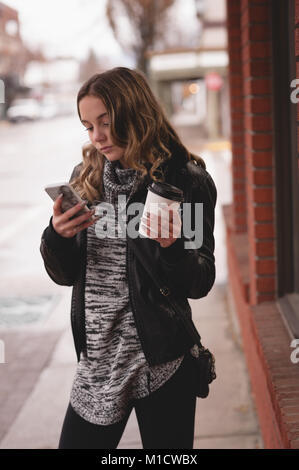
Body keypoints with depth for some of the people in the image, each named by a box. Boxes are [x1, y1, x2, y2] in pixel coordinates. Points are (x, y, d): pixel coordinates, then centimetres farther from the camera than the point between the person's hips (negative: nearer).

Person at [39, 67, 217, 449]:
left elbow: (200, 284, -8)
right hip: (96, 360, 4)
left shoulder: (186, 181, -8)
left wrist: (171, 246, -28)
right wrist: (57, 236, -12)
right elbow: (65, 275, 9)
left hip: (161, 360, -4)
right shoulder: (84, 179, 5)